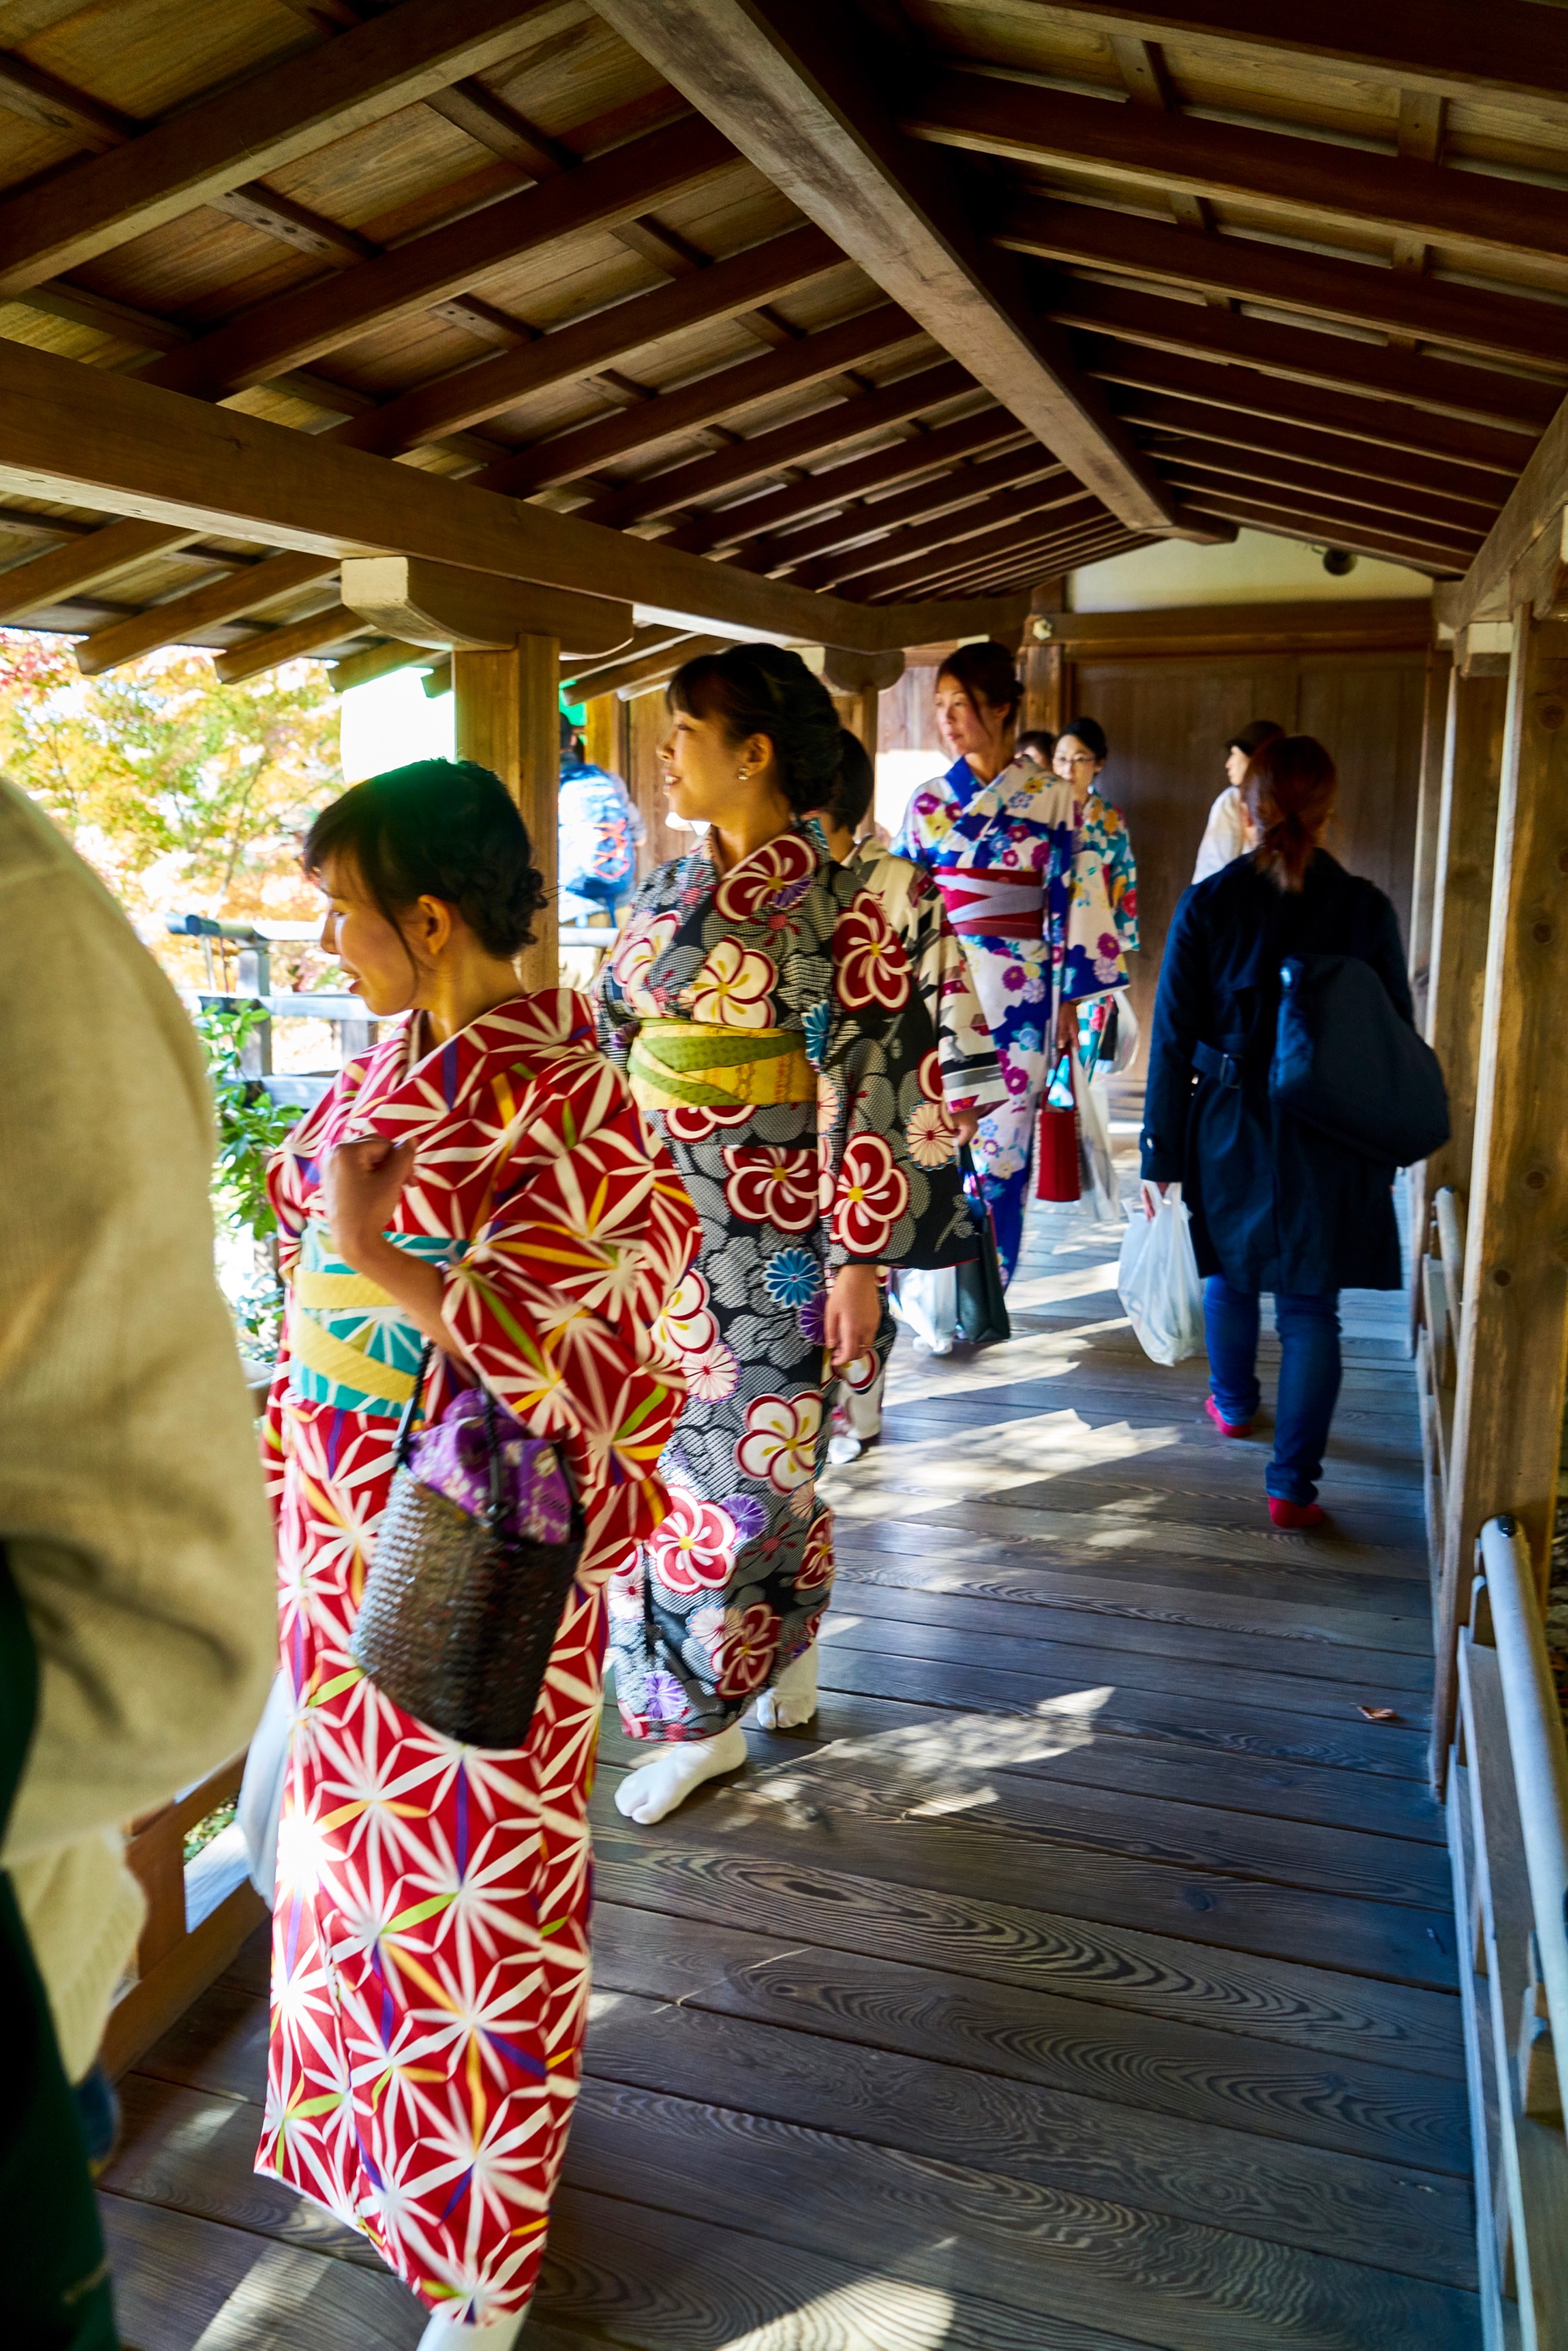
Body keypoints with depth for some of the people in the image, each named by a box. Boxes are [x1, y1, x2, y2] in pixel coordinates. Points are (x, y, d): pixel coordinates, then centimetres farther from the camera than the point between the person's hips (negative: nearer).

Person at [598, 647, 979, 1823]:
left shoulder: (828, 902, -10)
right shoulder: (667, 892, 9)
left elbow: (871, 1082, -13)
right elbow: (612, 1041, 15)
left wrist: (862, 1252, -16)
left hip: (772, 1236, -7)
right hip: (660, 1220, 7)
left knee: (744, 1466, 2)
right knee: (666, 1450, 14)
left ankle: (707, 1714, 19)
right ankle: (784, 1646, 35)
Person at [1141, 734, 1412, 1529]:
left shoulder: (1207, 905, -9)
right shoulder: (1366, 910, -6)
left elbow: (1174, 1038, -7)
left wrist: (1163, 1150, 1)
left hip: (1231, 1130, 1)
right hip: (1329, 1143, 0)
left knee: (1229, 1273, 24)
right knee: (1310, 1307, 6)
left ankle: (1234, 1404, 46)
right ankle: (1293, 1482, 2)